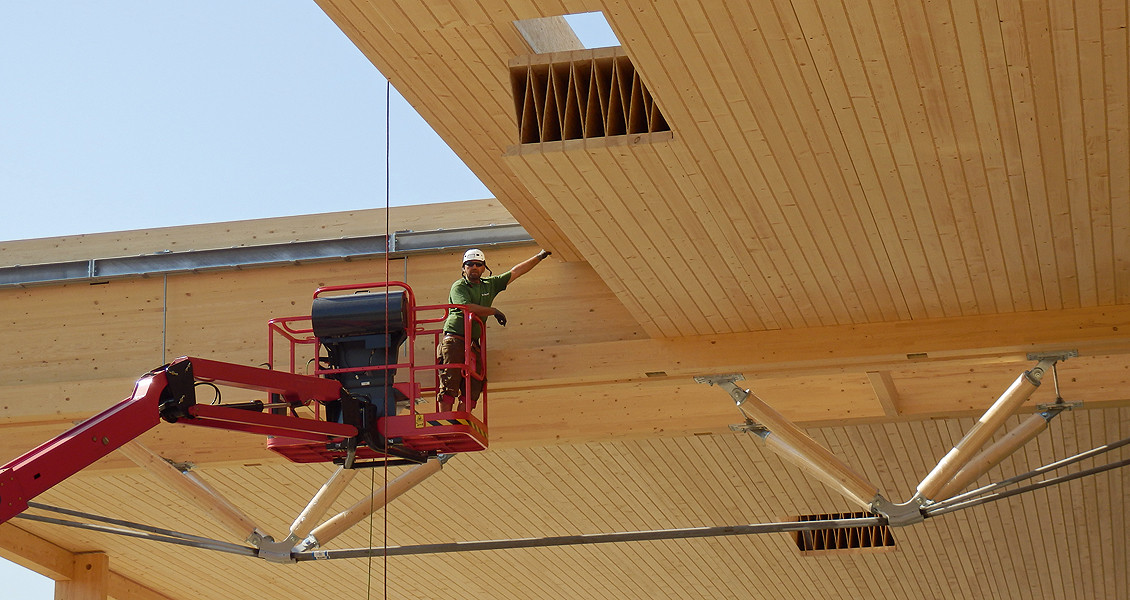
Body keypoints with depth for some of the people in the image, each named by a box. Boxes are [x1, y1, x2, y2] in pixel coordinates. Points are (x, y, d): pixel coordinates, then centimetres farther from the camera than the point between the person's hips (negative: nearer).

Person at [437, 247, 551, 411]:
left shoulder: (490, 284, 17)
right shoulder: (458, 286, -1)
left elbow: (515, 272, 23)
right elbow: (467, 307, -18)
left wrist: (540, 256, 26)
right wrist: (494, 311, -9)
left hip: (473, 344, 7)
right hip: (454, 340, -6)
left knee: (472, 390, 0)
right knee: (449, 386, -10)